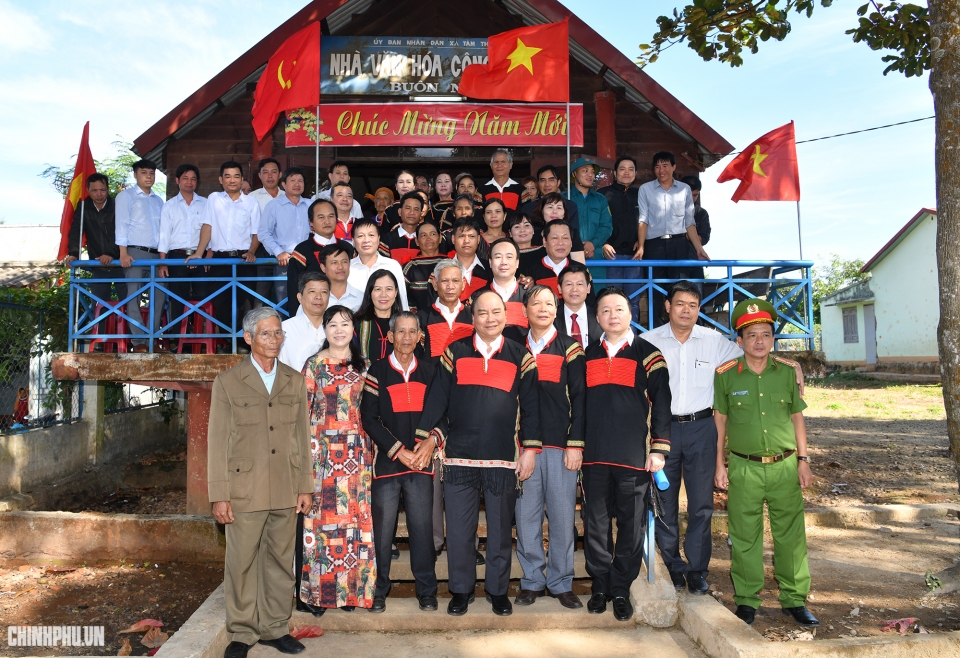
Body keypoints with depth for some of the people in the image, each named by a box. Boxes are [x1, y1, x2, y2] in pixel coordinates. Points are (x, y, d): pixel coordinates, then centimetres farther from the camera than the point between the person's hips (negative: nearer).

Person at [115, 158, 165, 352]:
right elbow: (122, 225, -5)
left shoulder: (158, 201, 20)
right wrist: (123, 253, -15)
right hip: (135, 252, -5)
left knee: (158, 296, 2)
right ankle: (139, 341, -4)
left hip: (156, 254, 5)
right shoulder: (125, 196, 4)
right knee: (134, 297, -5)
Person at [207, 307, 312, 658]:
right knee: (242, 563, 5)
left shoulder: (294, 381, 9)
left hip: (286, 491, 3)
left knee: (280, 562, 11)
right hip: (245, 491, -3)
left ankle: (274, 628, 26)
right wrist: (219, 495, -5)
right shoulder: (228, 382, 0)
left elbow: (302, 436, 10)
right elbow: (217, 441, -2)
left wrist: (305, 485, 7)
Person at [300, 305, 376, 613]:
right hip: (322, 449, -2)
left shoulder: (362, 365, 9)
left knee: (355, 517, 4)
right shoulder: (314, 364, 2)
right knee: (320, 516, 0)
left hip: (356, 451, 2)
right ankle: (317, 590, 12)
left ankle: (350, 588, 16)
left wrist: (369, 448, 5)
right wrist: (305, 449, -5)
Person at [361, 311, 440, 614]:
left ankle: (426, 589, 17)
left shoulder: (428, 373, 11)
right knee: (382, 527, 3)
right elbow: (369, 419, -4)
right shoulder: (377, 372, 1)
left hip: (421, 461, 2)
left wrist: (430, 442, -8)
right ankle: (379, 588, 19)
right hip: (387, 462, -2)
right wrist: (398, 451, -11)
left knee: (422, 526, 3)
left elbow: (441, 414, 11)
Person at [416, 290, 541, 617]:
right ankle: (461, 590, 24)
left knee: (500, 529, 10)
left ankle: (498, 590, 27)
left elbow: (530, 405, 3)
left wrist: (530, 449, -1)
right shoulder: (454, 352, 4)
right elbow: (437, 397, 3)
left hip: (504, 458, 0)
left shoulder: (520, 356, 4)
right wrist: (425, 437, -2)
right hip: (458, 456, 0)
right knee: (458, 529, 6)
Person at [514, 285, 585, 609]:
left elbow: (579, 398, 2)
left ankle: (561, 583, 17)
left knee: (562, 516, 3)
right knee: (526, 516, 4)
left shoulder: (570, 348, 5)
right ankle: (532, 580, 18)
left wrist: (575, 444, -6)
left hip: (560, 445, -1)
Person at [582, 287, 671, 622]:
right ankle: (600, 585, 21)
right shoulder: (588, 355, 12)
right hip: (594, 455, 3)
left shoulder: (647, 353, 3)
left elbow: (660, 404, 0)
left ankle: (621, 589, 18)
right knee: (596, 523, 7)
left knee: (631, 525, 5)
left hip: (634, 455, -2)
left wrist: (659, 449, -6)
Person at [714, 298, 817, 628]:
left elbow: (797, 417, 11)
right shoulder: (725, 375, -2)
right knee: (745, 537, 6)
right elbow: (720, 421, 5)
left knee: (791, 535, 8)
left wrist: (803, 459, 8)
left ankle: (794, 599, 23)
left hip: (785, 466, 2)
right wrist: (719, 465, 4)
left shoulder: (788, 371, 3)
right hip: (743, 468, -1)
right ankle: (746, 600, 19)